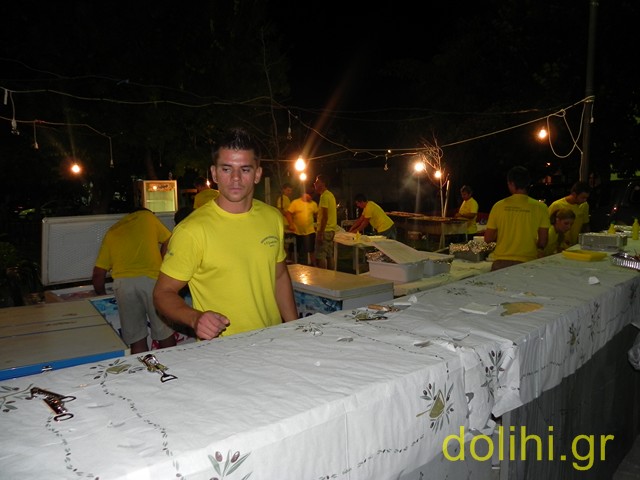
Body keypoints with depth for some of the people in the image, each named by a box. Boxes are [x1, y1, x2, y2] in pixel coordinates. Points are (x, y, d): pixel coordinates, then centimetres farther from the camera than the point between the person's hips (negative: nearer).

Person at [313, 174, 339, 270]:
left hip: (324, 231, -10)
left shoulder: (324, 196, -14)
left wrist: (320, 233, -21)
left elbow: (325, 216, -20)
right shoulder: (330, 195, 16)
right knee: (329, 255, 14)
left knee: (320, 257, -8)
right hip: (331, 230, 10)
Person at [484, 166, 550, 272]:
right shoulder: (540, 207, -4)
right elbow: (542, 243, -4)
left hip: (500, 263, 1)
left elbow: (488, 238, 3)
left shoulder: (499, 205, -3)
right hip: (527, 263, 0)